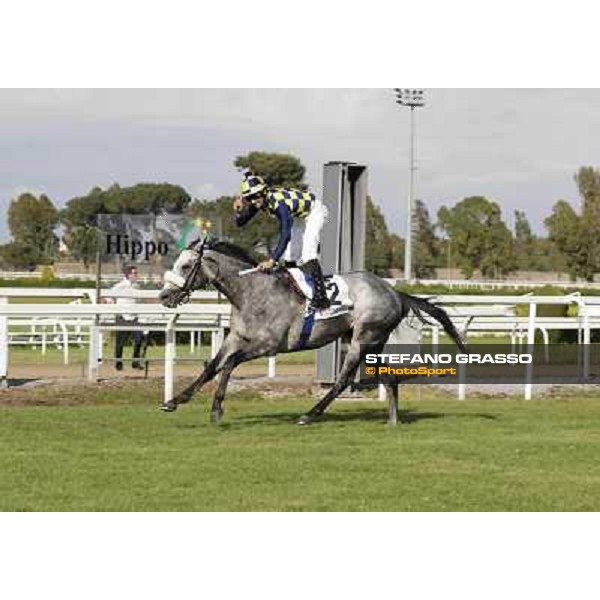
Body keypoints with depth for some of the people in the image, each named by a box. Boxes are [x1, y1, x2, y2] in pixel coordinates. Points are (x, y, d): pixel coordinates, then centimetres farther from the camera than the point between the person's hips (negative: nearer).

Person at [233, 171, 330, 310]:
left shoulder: (279, 203, -40)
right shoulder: (261, 201, -15)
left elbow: (285, 235, -47)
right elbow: (240, 223, -5)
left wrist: (272, 260, -52)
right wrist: (239, 211, -28)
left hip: (314, 211, -9)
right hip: (299, 216, 9)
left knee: (307, 253, -24)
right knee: (289, 254, 7)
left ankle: (321, 297, -26)